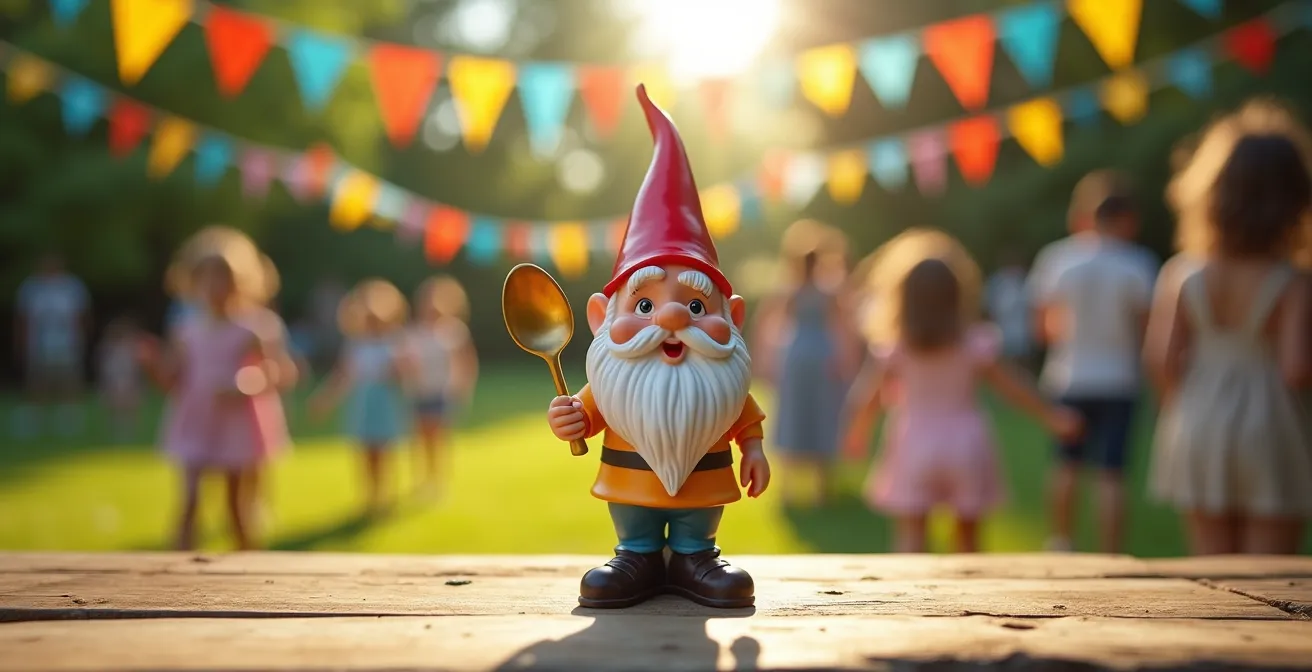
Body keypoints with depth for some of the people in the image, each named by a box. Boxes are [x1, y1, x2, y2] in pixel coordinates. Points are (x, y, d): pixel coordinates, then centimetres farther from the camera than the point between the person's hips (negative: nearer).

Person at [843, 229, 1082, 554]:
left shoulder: (893, 345, -7)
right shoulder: (974, 341, -5)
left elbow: (871, 396, -4)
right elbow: (1011, 385, -1)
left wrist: (858, 434, 12)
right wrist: (1051, 415, 9)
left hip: (914, 444, -1)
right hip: (964, 442, 2)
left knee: (910, 533, 0)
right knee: (967, 529, 17)